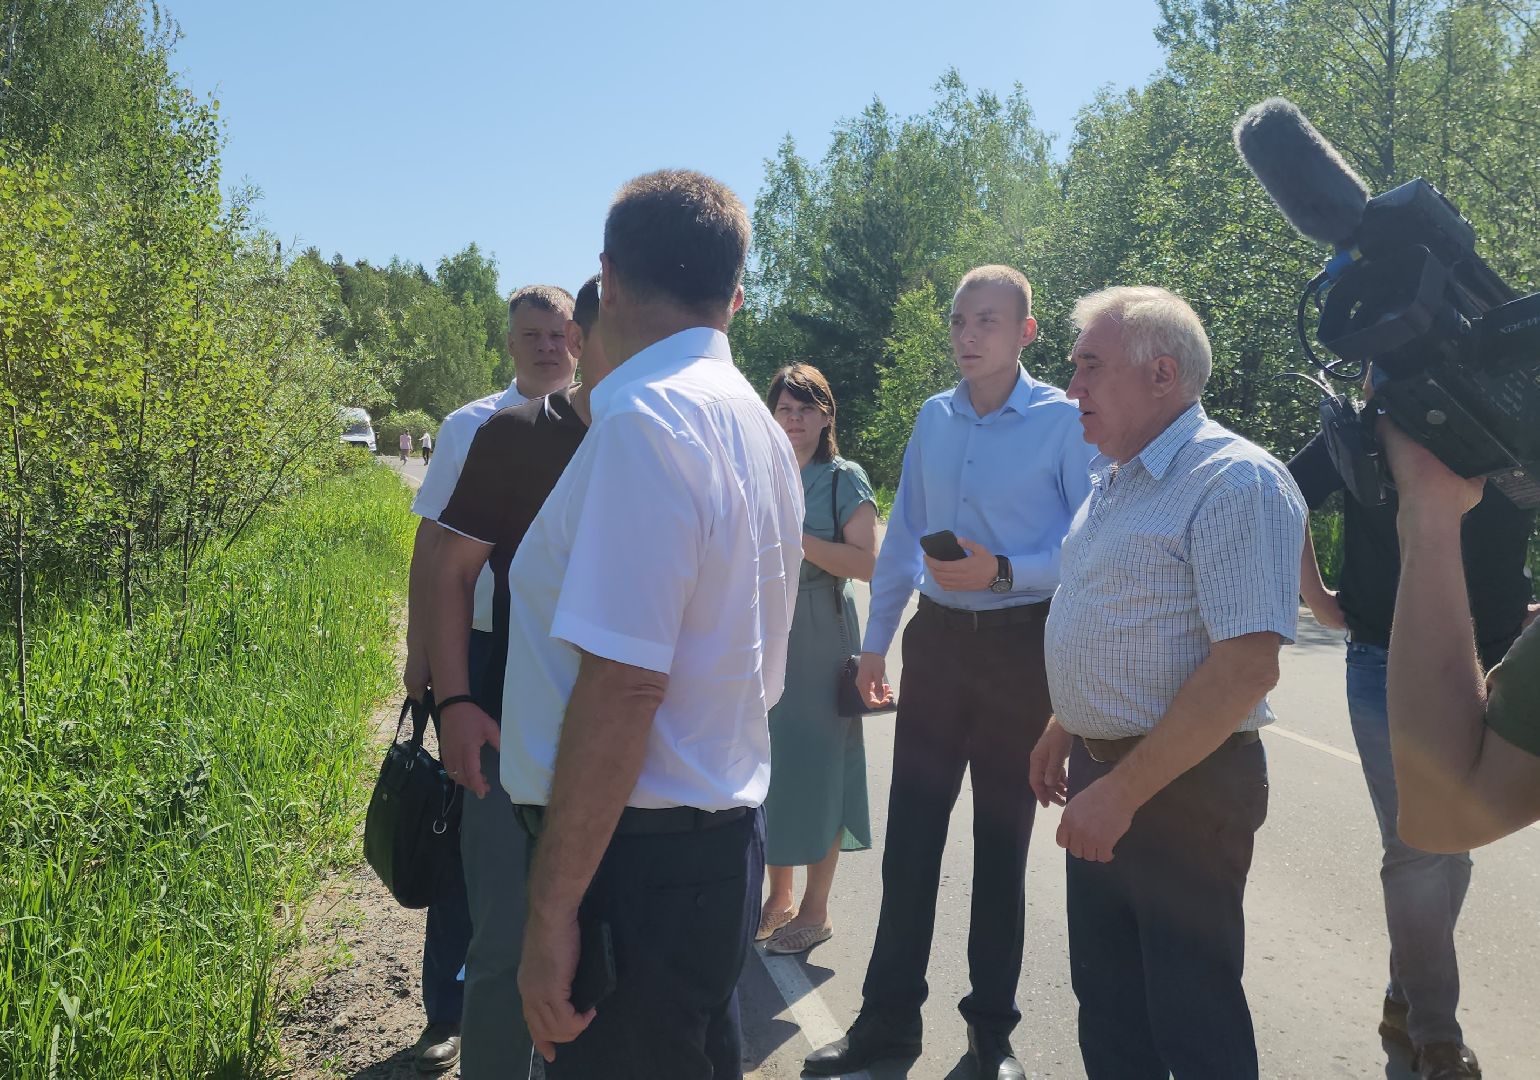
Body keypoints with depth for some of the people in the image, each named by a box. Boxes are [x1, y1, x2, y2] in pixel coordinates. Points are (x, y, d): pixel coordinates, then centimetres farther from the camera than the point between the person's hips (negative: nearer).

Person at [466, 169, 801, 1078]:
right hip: (728, 827, 9)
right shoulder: (758, 423, 10)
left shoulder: (645, 419, -19)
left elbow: (622, 685, -24)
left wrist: (552, 911, -19)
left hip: (641, 855, -9)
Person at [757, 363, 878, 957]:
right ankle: (779, 896, 22)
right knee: (769, 758, 7)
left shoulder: (846, 479, -3)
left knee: (816, 761, -1)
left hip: (820, 637, -5)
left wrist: (794, 535, -18)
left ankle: (815, 909, 12)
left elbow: (866, 563, -13)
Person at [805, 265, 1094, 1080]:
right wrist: (874, 642, 14)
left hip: (1022, 646, -4)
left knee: (1002, 839, 8)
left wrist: (1002, 571, -23)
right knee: (910, 835, 6)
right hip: (938, 639, 4)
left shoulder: (1063, 421, -9)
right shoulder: (933, 417, 7)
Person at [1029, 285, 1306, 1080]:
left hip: (1183, 789, -8)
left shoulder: (1235, 482, -18)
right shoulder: (1113, 479, 11)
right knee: (1107, 1009, 18)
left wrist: (1125, 790, -24)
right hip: (1101, 782, 9)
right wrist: (1063, 732, 19)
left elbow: (1246, 666, -25)